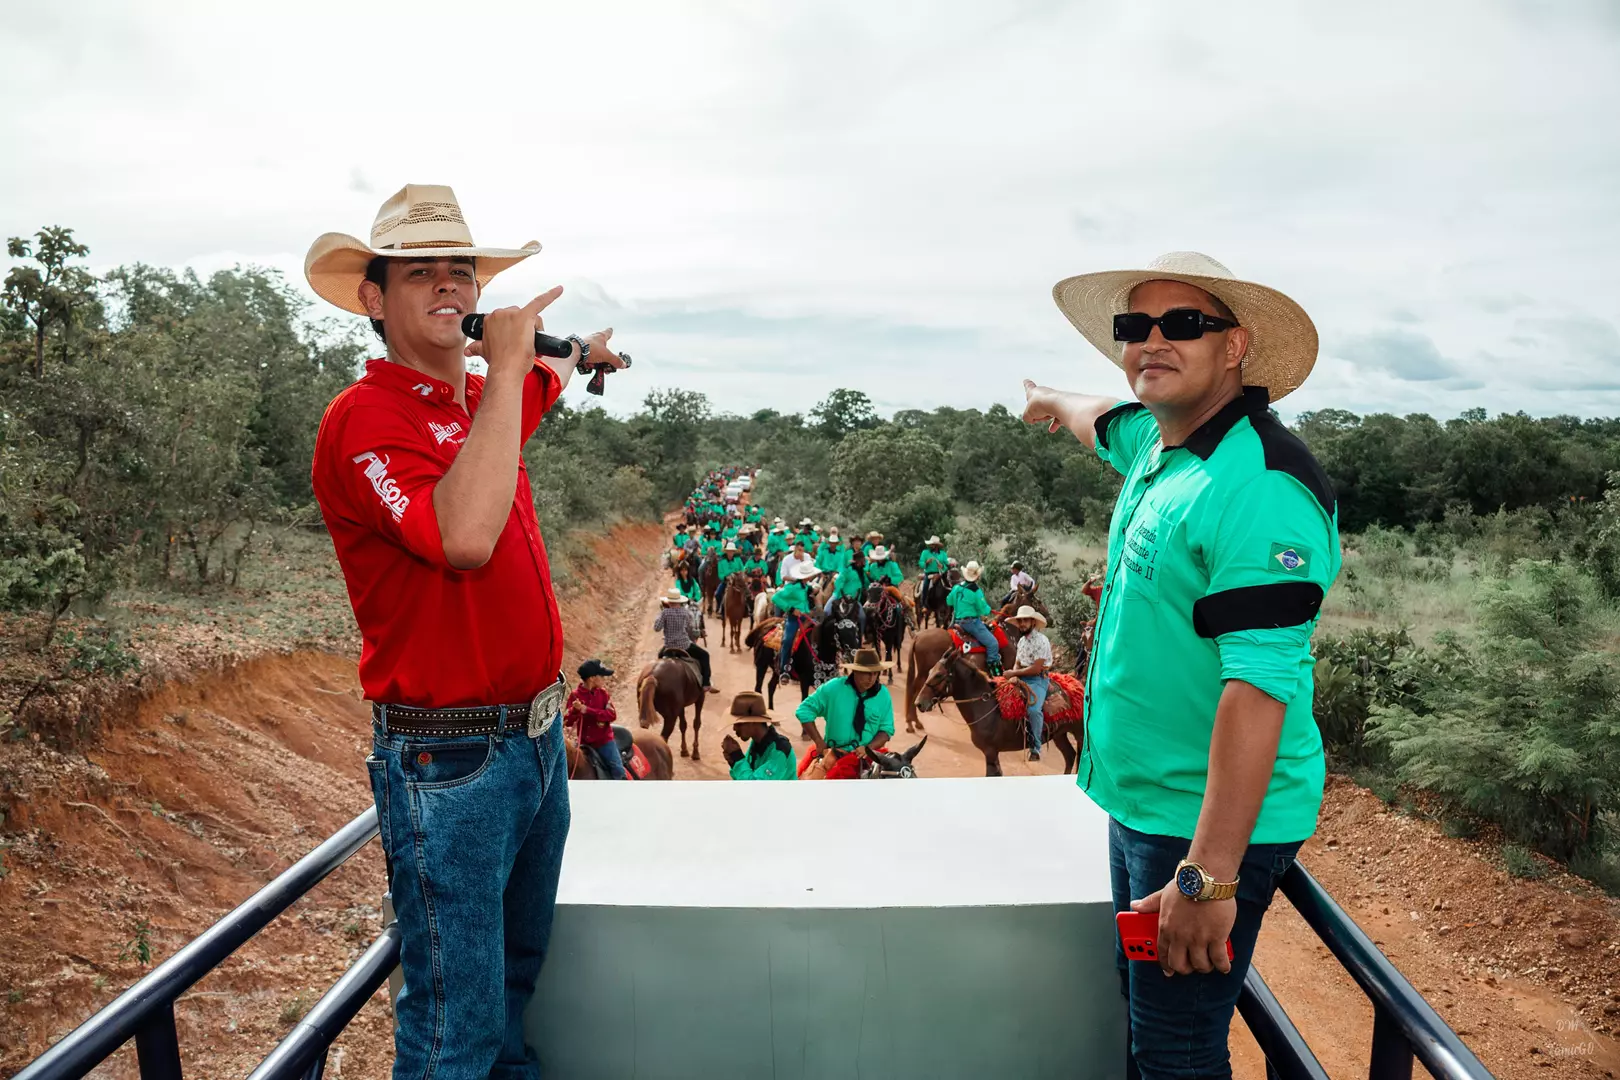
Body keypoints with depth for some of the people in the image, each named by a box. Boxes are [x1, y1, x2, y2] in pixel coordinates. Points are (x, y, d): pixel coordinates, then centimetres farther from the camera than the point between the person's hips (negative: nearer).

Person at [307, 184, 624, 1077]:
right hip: (447, 761, -8)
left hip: (538, 734, 8)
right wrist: (503, 365, -27)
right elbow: (464, 535, -34)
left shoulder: (484, 401, 10)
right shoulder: (363, 419, -15)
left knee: (519, 977, 24)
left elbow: (544, 382, 37)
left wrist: (582, 351, 24)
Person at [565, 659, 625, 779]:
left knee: (618, 770, -8)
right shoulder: (575, 695, -5)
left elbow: (612, 715, -13)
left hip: (604, 740, 0)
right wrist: (574, 710, -27)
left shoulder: (603, 693, -1)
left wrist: (588, 710, -23)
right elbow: (567, 721, -6)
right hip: (584, 742, 0)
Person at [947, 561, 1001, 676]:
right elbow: (984, 610, -13)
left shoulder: (956, 587, 3)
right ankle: (994, 669, -14)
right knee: (992, 643, -9)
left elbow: (949, 601, 18)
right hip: (971, 622, -9)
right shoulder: (976, 591, -18)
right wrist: (988, 608, 8)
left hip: (957, 621, 9)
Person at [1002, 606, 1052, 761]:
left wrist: (1013, 673, -11)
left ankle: (1035, 748, -17)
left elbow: (1035, 669, -18)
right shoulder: (1021, 641, 14)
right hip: (1022, 679, 9)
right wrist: (1014, 675, -6)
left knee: (1033, 709, -30)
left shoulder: (1041, 641, -12)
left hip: (1038, 680, -9)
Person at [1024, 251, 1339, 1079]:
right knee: (1140, 1009, 23)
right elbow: (1105, 420, 31)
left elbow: (1261, 686, -29)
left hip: (1210, 824, -9)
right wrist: (1053, 402, 52)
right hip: (1141, 802, 9)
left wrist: (1209, 877, -31)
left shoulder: (1260, 485, -23)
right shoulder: (1157, 444, 5)